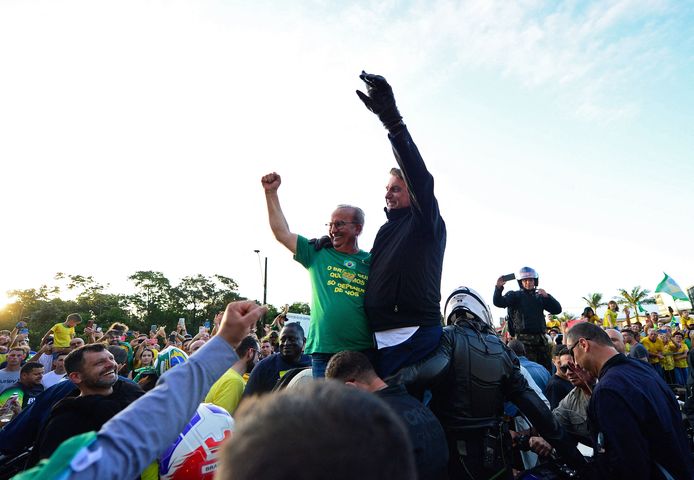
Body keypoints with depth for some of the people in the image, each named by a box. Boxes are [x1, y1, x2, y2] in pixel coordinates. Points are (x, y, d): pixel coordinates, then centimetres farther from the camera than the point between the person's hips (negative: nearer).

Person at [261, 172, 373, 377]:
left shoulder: (372, 262, 6)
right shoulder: (318, 254, 7)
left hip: (364, 352, 0)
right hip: (323, 352, 0)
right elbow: (282, 233, 6)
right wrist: (271, 192, 4)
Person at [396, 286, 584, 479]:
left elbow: (432, 369, -31)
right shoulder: (501, 349, 3)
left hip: (453, 451, -3)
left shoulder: (448, 337, -9)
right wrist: (570, 452, 7)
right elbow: (533, 405, 0)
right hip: (496, 454, 4)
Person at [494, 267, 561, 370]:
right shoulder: (515, 295, 3)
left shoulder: (540, 297, 17)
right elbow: (498, 302, -12)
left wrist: (547, 296, -4)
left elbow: (557, 310, 10)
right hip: (524, 339, -5)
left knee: (547, 367, 10)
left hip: (540, 338, 5)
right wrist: (499, 288, -30)